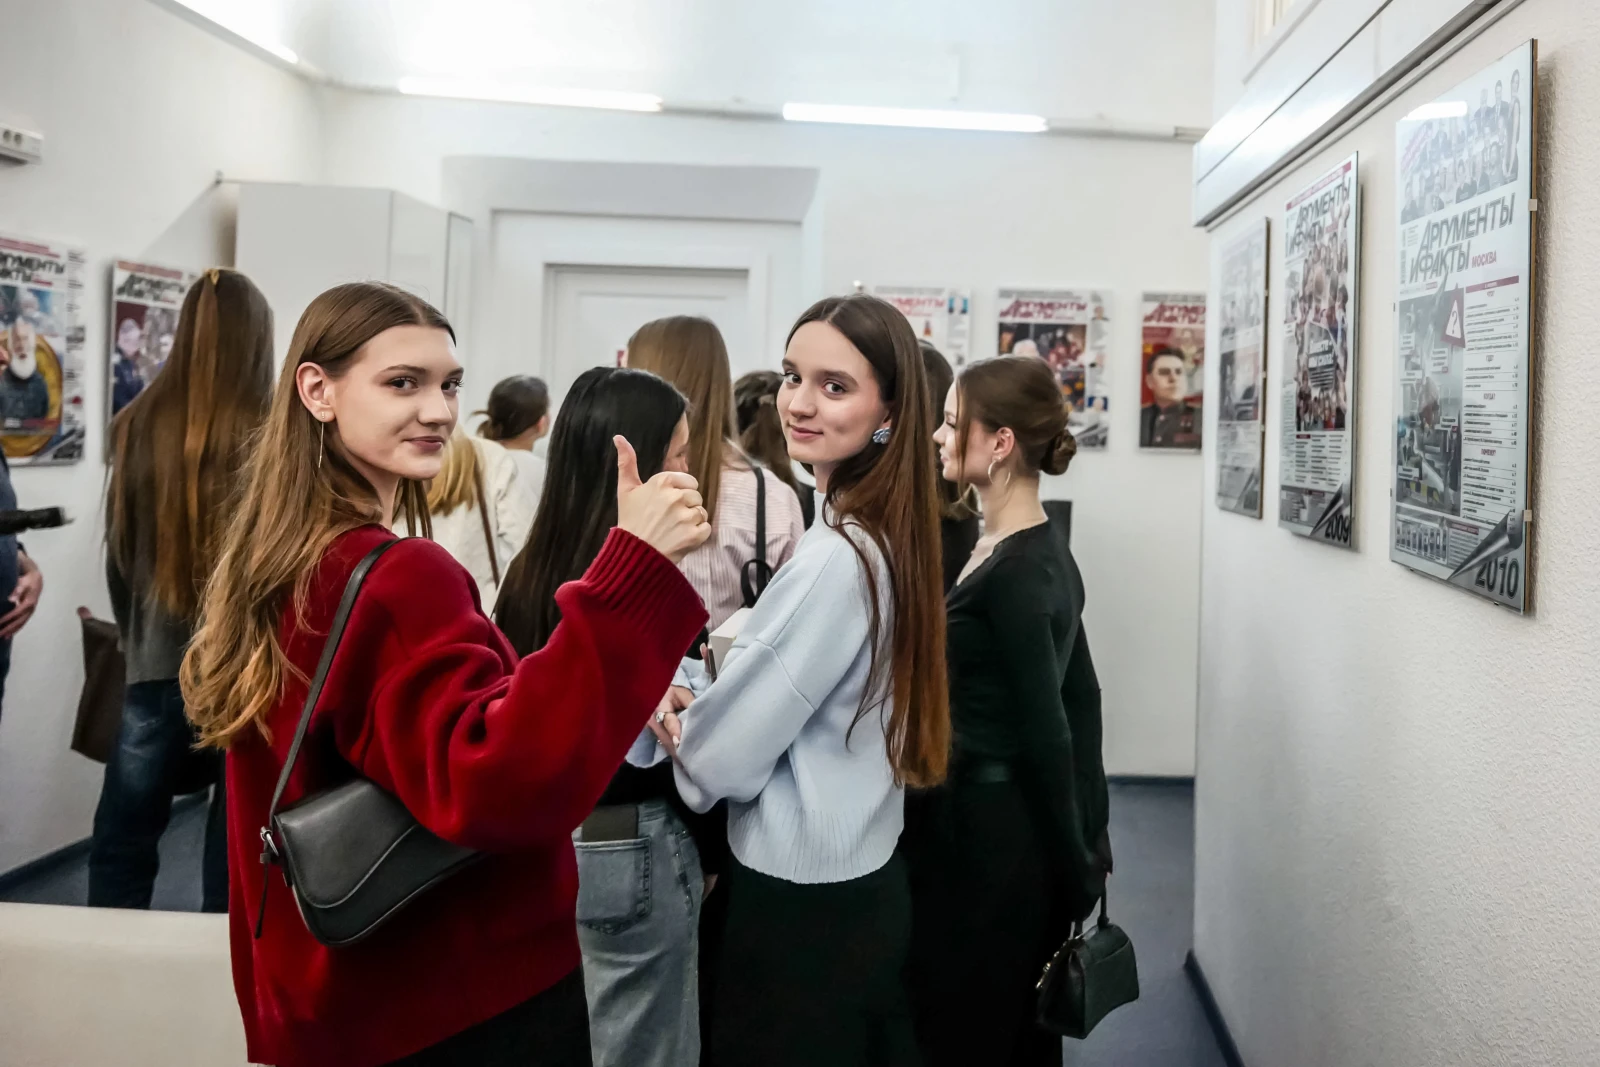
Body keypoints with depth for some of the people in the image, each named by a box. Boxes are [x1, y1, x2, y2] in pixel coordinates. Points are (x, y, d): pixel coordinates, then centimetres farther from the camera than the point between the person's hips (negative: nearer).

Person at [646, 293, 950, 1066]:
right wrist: (696, 694, -6)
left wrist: (666, 710, -2)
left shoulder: (834, 560, -26)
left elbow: (726, 758, -22)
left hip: (802, 911, -9)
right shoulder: (886, 538, 3)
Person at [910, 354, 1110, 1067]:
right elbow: (1080, 697, 12)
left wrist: (1077, 870, -9)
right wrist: (1089, 839, 15)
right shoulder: (1043, 553, 7)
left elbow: (1046, 734, -18)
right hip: (1007, 826, 9)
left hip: (984, 837, -9)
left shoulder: (1014, 572, -21)